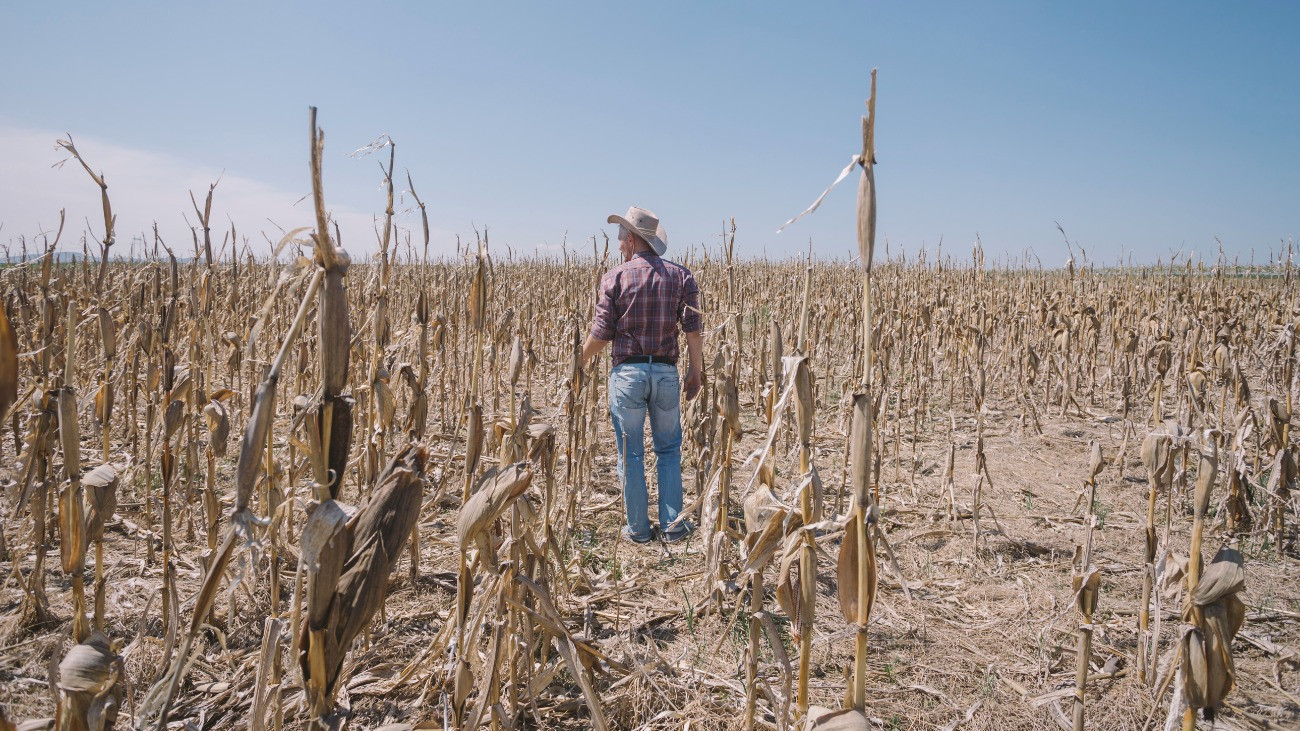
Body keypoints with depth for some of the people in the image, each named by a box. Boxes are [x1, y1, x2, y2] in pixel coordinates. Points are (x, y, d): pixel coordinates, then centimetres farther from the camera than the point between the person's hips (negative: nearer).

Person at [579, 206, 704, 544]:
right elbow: (693, 328, -3)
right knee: (668, 449, 15)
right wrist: (695, 371, 6)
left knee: (630, 453, 7)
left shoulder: (615, 277, -5)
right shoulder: (681, 275, 2)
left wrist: (583, 358, 15)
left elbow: (601, 334, -4)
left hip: (627, 371, -2)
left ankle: (638, 528, 15)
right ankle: (672, 523, 16)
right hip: (666, 371, 2)